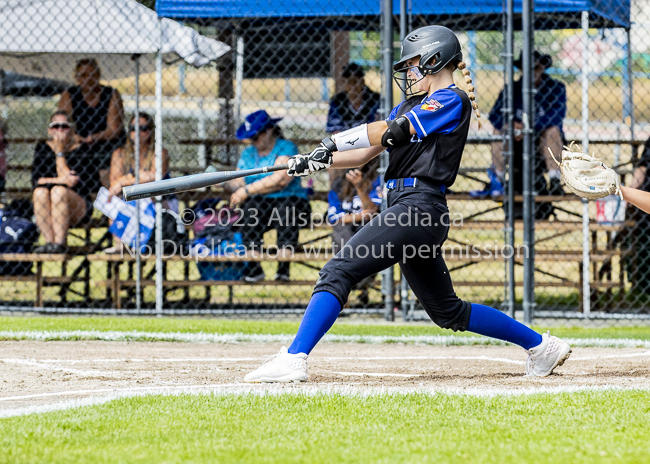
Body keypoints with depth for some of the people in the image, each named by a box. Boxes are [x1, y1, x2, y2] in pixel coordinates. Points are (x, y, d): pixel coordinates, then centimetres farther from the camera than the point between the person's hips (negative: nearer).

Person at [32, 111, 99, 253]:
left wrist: (60, 153, -9)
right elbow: (35, 180, -4)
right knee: (40, 191, -29)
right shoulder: (42, 148, 9)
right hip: (45, 209, 2)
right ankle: (49, 241, -36)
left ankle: (60, 243, -37)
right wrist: (60, 180, -19)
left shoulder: (80, 149, 0)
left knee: (58, 190, -32)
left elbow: (73, 182, -12)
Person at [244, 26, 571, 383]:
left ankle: (294, 359, -28)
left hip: (420, 205, -10)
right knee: (447, 311, 16)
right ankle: (540, 344, 26)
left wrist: (334, 142, -7)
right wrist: (320, 161, 2)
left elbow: (389, 132, -11)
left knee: (338, 271, -19)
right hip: (408, 209, 10)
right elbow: (366, 153, 17)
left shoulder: (452, 101, -4)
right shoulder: (411, 106, 24)